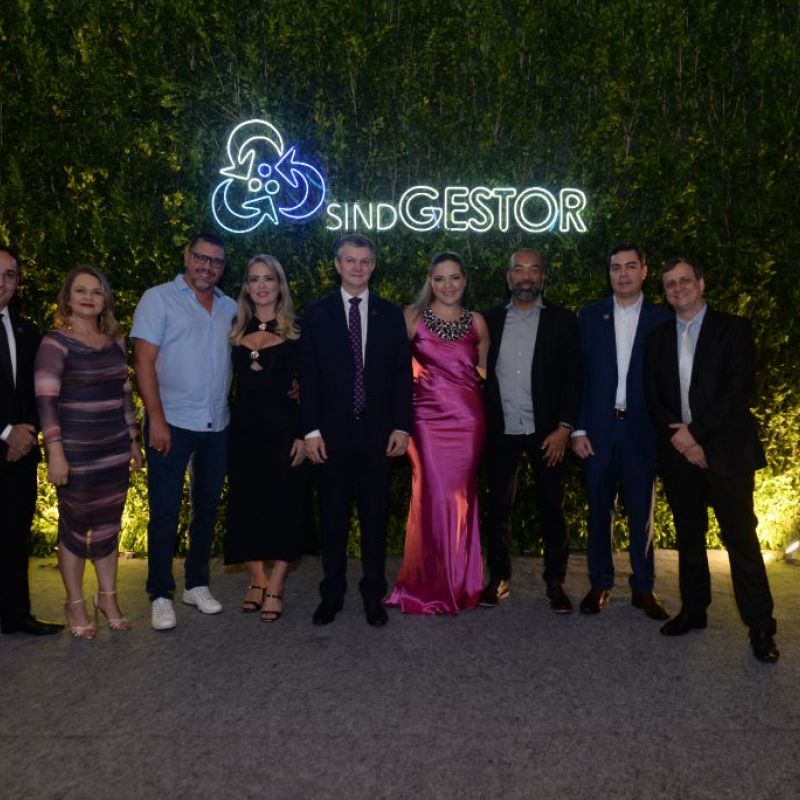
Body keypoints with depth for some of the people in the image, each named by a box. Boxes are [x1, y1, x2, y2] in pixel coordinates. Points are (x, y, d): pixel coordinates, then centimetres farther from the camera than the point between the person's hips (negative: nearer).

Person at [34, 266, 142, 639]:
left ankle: (108, 598, 28)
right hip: (76, 452, -5)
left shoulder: (115, 340, 8)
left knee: (109, 524, 12)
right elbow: (45, 401, -13)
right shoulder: (56, 342, -8)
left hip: (115, 450, 5)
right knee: (75, 525, 7)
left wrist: (133, 440, 13)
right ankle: (75, 604, 23)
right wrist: (55, 453, -17)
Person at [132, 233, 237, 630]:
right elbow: (144, 362, -7)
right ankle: (160, 595, 13)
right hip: (172, 424, -4)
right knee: (165, 512, 2)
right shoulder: (159, 299, -2)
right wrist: (156, 420, -14)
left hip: (217, 426, 5)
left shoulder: (230, 308, 11)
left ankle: (197, 584, 26)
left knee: (207, 508, 12)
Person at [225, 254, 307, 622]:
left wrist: (303, 435, -9)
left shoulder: (296, 333, -1)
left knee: (283, 507, 1)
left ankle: (275, 589, 13)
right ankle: (257, 579, 26)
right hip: (244, 430, 3)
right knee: (246, 506, 7)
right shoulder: (236, 333, 7)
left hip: (283, 429, -3)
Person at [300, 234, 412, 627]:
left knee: (375, 517, 8)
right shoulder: (317, 313, 4)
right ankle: (332, 594, 21)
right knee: (333, 517, 8)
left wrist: (402, 426, -3)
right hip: (333, 432, -1)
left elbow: (402, 374, 5)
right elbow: (308, 375, 0)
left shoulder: (391, 314, 7)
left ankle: (373, 595, 20)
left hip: (377, 431, 1)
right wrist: (311, 430, -6)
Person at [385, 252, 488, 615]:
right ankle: (431, 586, 14)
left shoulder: (476, 322, 9)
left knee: (460, 500, 8)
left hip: (468, 421, 2)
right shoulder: (413, 316, 1)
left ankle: (460, 583, 23)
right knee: (435, 498, -3)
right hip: (428, 419, -2)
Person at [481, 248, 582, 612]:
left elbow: (574, 377, -1)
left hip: (547, 431, -1)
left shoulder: (562, 320, 2)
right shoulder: (490, 320, 8)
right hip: (501, 431, 2)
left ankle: (555, 582, 18)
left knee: (551, 507, 5)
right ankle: (499, 578, 20)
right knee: (499, 507, 8)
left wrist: (564, 427, -9)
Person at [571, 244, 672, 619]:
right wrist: (578, 429, -3)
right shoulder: (589, 315, 5)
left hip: (642, 430, -1)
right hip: (598, 429, 1)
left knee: (641, 512, 7)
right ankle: (600, 583, 21)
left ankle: (643, 587, 20)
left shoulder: (663, 318, 3)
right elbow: (578, 374, 2)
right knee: (599, 510, 9)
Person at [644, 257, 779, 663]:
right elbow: (653, 396, 7)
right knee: (688, 536, 12)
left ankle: (760, 626, 9)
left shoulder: (733, 328, 0)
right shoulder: (658, 338, 11)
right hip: (679, 452, 4)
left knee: (741, 538, -2)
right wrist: (679, 437, -8)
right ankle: (693, 610, 25)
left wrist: (696, 431, -14)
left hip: (725, 450, -4)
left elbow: (740, 388, -10)